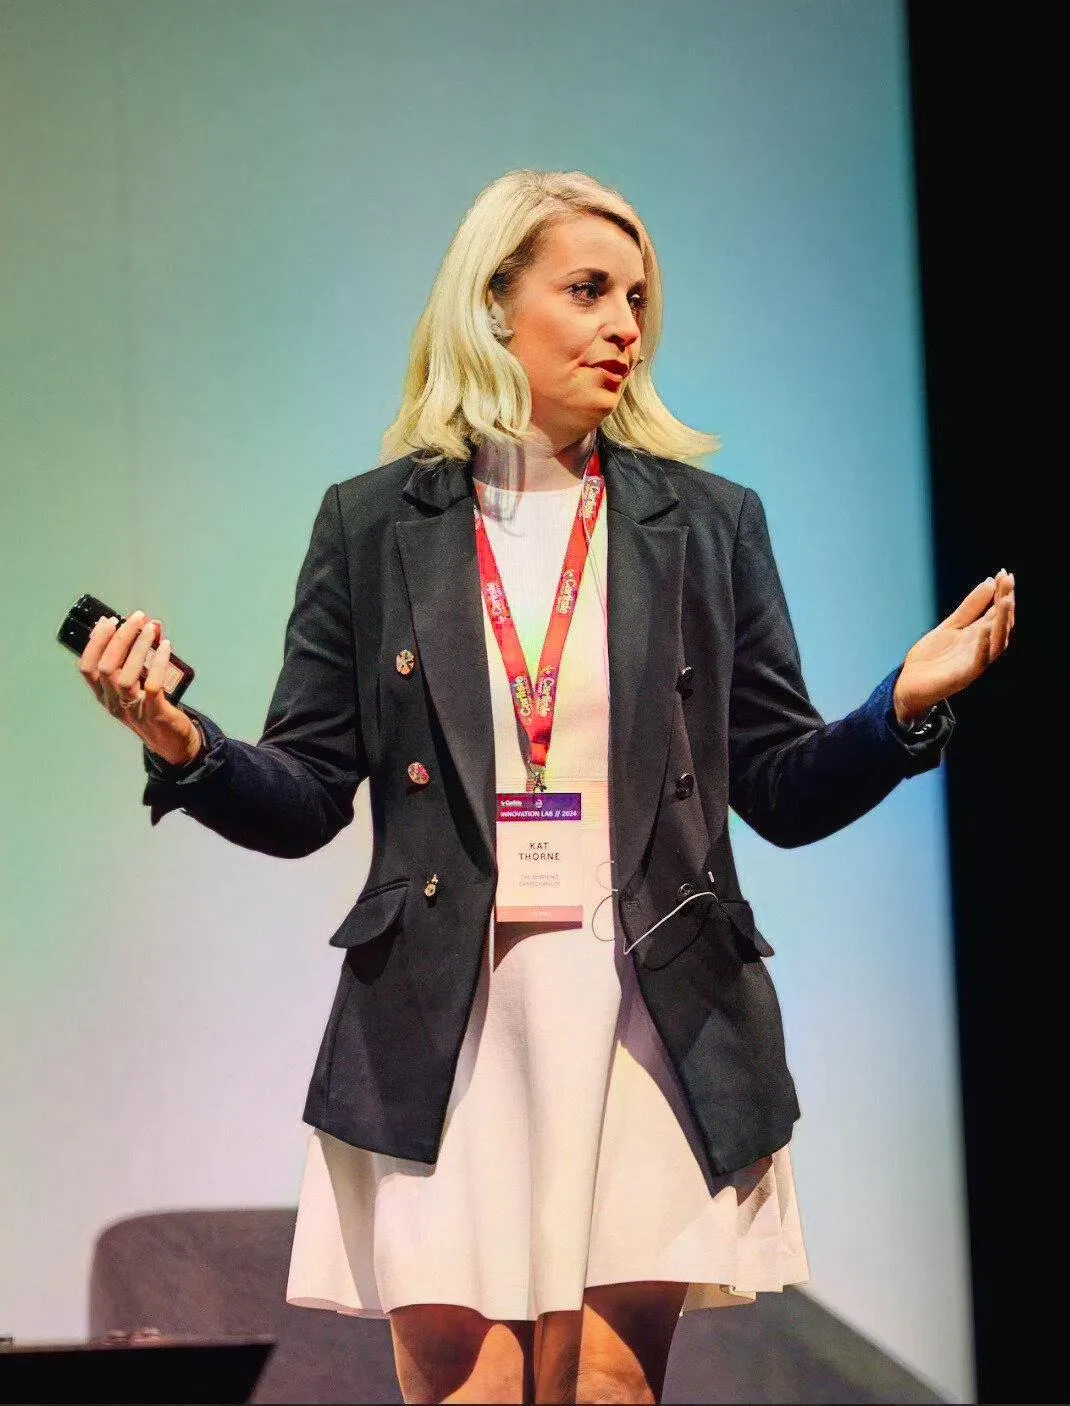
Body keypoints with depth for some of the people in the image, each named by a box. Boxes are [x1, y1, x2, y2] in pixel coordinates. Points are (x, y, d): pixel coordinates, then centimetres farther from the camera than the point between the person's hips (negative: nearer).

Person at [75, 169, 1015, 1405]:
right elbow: (307, 801, 6)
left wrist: (902, 708, -9)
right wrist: (183, 746, -13)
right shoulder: (369, 525, 8)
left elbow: (783, 793, 9)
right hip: (442, 1026, 0)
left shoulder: (710, 524, 10)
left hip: (651, 1021, 1)